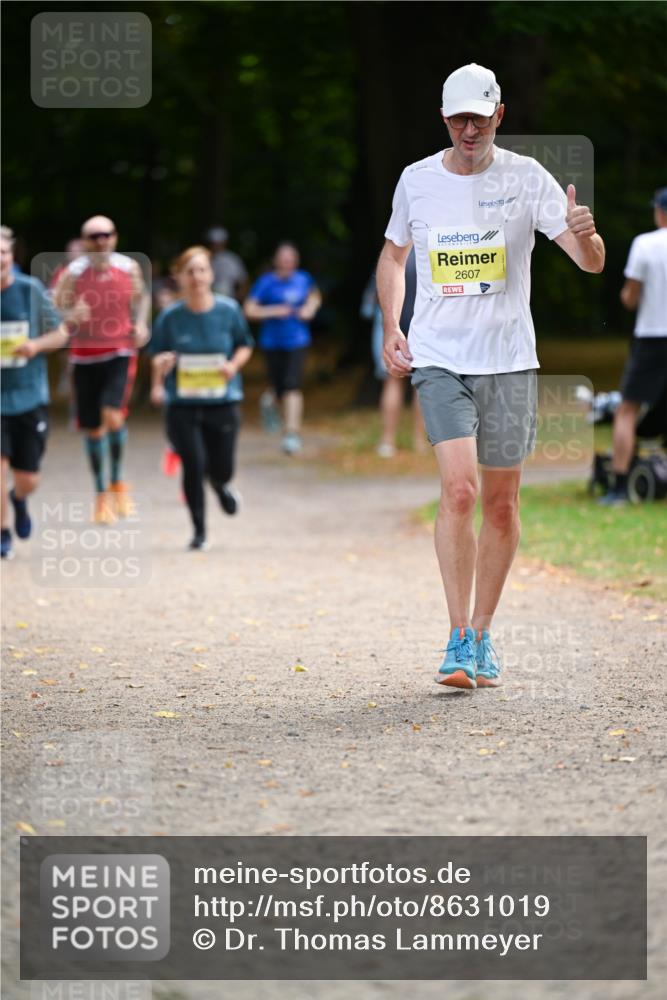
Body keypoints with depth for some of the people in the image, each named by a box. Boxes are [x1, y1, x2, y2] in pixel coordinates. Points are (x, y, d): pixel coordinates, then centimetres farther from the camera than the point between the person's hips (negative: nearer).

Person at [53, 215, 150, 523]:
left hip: (120, 353, 0)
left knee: (113, 416, -20)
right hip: (84, 356, 0)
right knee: (93, 428, 7)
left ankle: (117, 482, 3)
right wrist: (71, 317, -26)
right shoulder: (72, 273, -9)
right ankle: (101, 493, 27)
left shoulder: (129, 267, -3)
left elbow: (141, 296, 18)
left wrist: (141, 323, 1)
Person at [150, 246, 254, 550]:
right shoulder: (170, 317, -5)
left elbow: (245, 345, 9)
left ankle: (221, 485, 45)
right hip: (182, 404, -1)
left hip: (223, 402, 1)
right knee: (193, 466, -9)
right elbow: (157, 357, 6)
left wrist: (234, 365, -10)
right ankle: (199, 531, 11)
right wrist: (160, 367, -16)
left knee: (221, 469, 3)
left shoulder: (228, 310, -4)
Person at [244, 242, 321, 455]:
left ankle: (292, 432, -10)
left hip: (297, 340, 1)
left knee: (292, 386, -12)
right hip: (273, 342, -1)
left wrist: (310, 307, 4)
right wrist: (273, 311, -18)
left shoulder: (304, 279, 4)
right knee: (280, 387, 6)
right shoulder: (266, 282, -6)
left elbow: (315, 296, 25)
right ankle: (270, 400, 45)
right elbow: (249, 310, -7)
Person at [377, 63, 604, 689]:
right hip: (438, 360, 0)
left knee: (501, 504, 6)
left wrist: (583, 235, -32)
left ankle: (483, 636, 21)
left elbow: (592, 263, -9)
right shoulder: (416, 181, 3)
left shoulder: (526, 178, -3)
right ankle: (458, 642, -13)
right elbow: (394, 253, 21)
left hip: (509, 361, 0)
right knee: (459, 489, -17)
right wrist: (391, 326, 8)